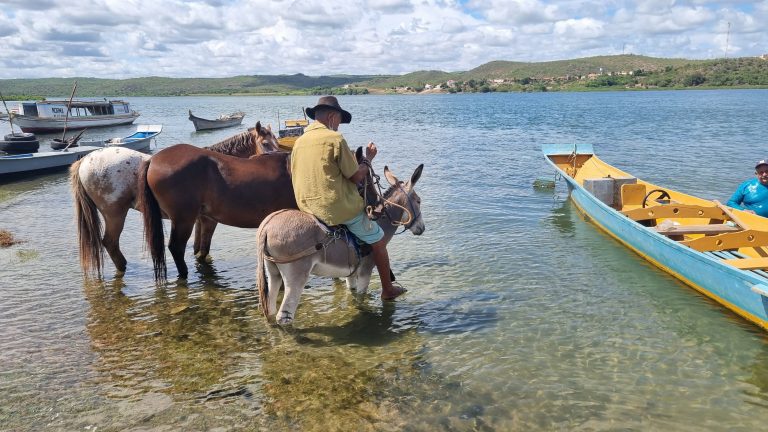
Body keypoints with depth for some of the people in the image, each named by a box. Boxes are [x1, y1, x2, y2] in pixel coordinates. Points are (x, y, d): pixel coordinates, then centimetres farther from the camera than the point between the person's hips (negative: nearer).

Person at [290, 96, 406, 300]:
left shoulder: (299, 141, 7)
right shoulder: (335, 138, -13)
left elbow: (295, 177, 14)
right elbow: (356, 177, -11)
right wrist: (368, 158, 7)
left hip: (307, 207, 8)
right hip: (339, 208, -7)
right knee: (378, 241, 12)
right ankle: (388, 290, 21)